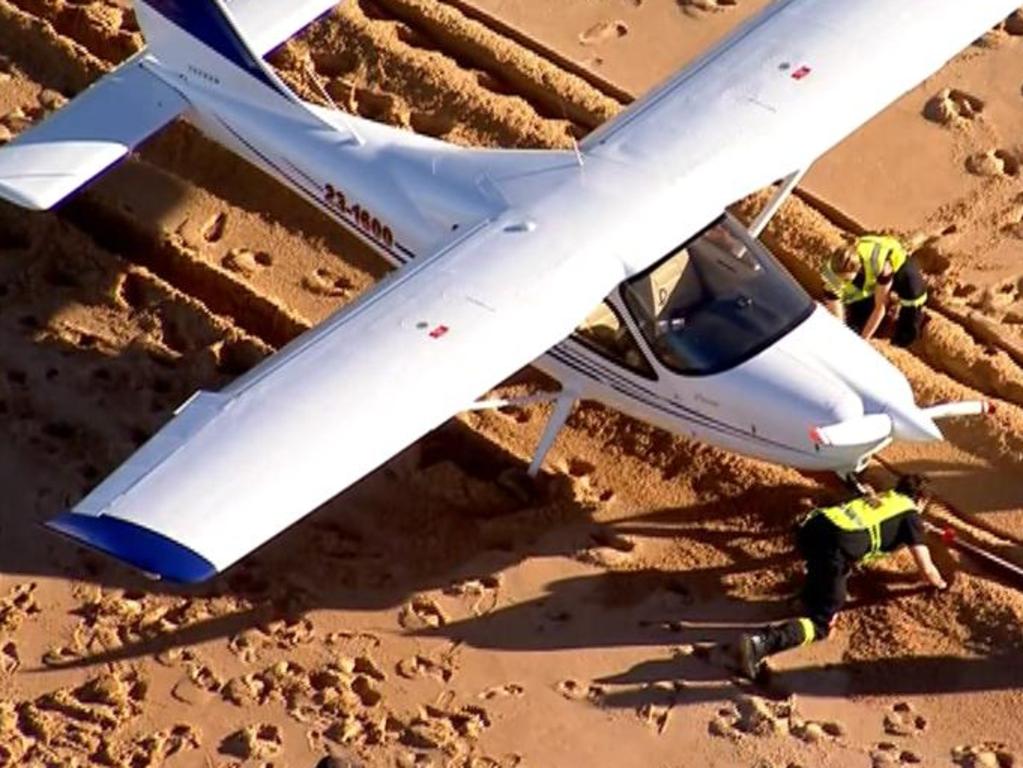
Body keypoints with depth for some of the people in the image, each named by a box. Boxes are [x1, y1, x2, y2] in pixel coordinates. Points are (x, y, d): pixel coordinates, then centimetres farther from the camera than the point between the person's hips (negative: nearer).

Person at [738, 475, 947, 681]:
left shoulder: (879, 498, 36)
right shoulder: (911, 515, 19)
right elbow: (927, 570, 22)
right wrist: (940, 584, 42)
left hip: (811, 526, 7)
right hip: (836, 545, -7)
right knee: (821, 623, -3)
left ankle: (810, 595, 19)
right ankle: (761, 642, -27)